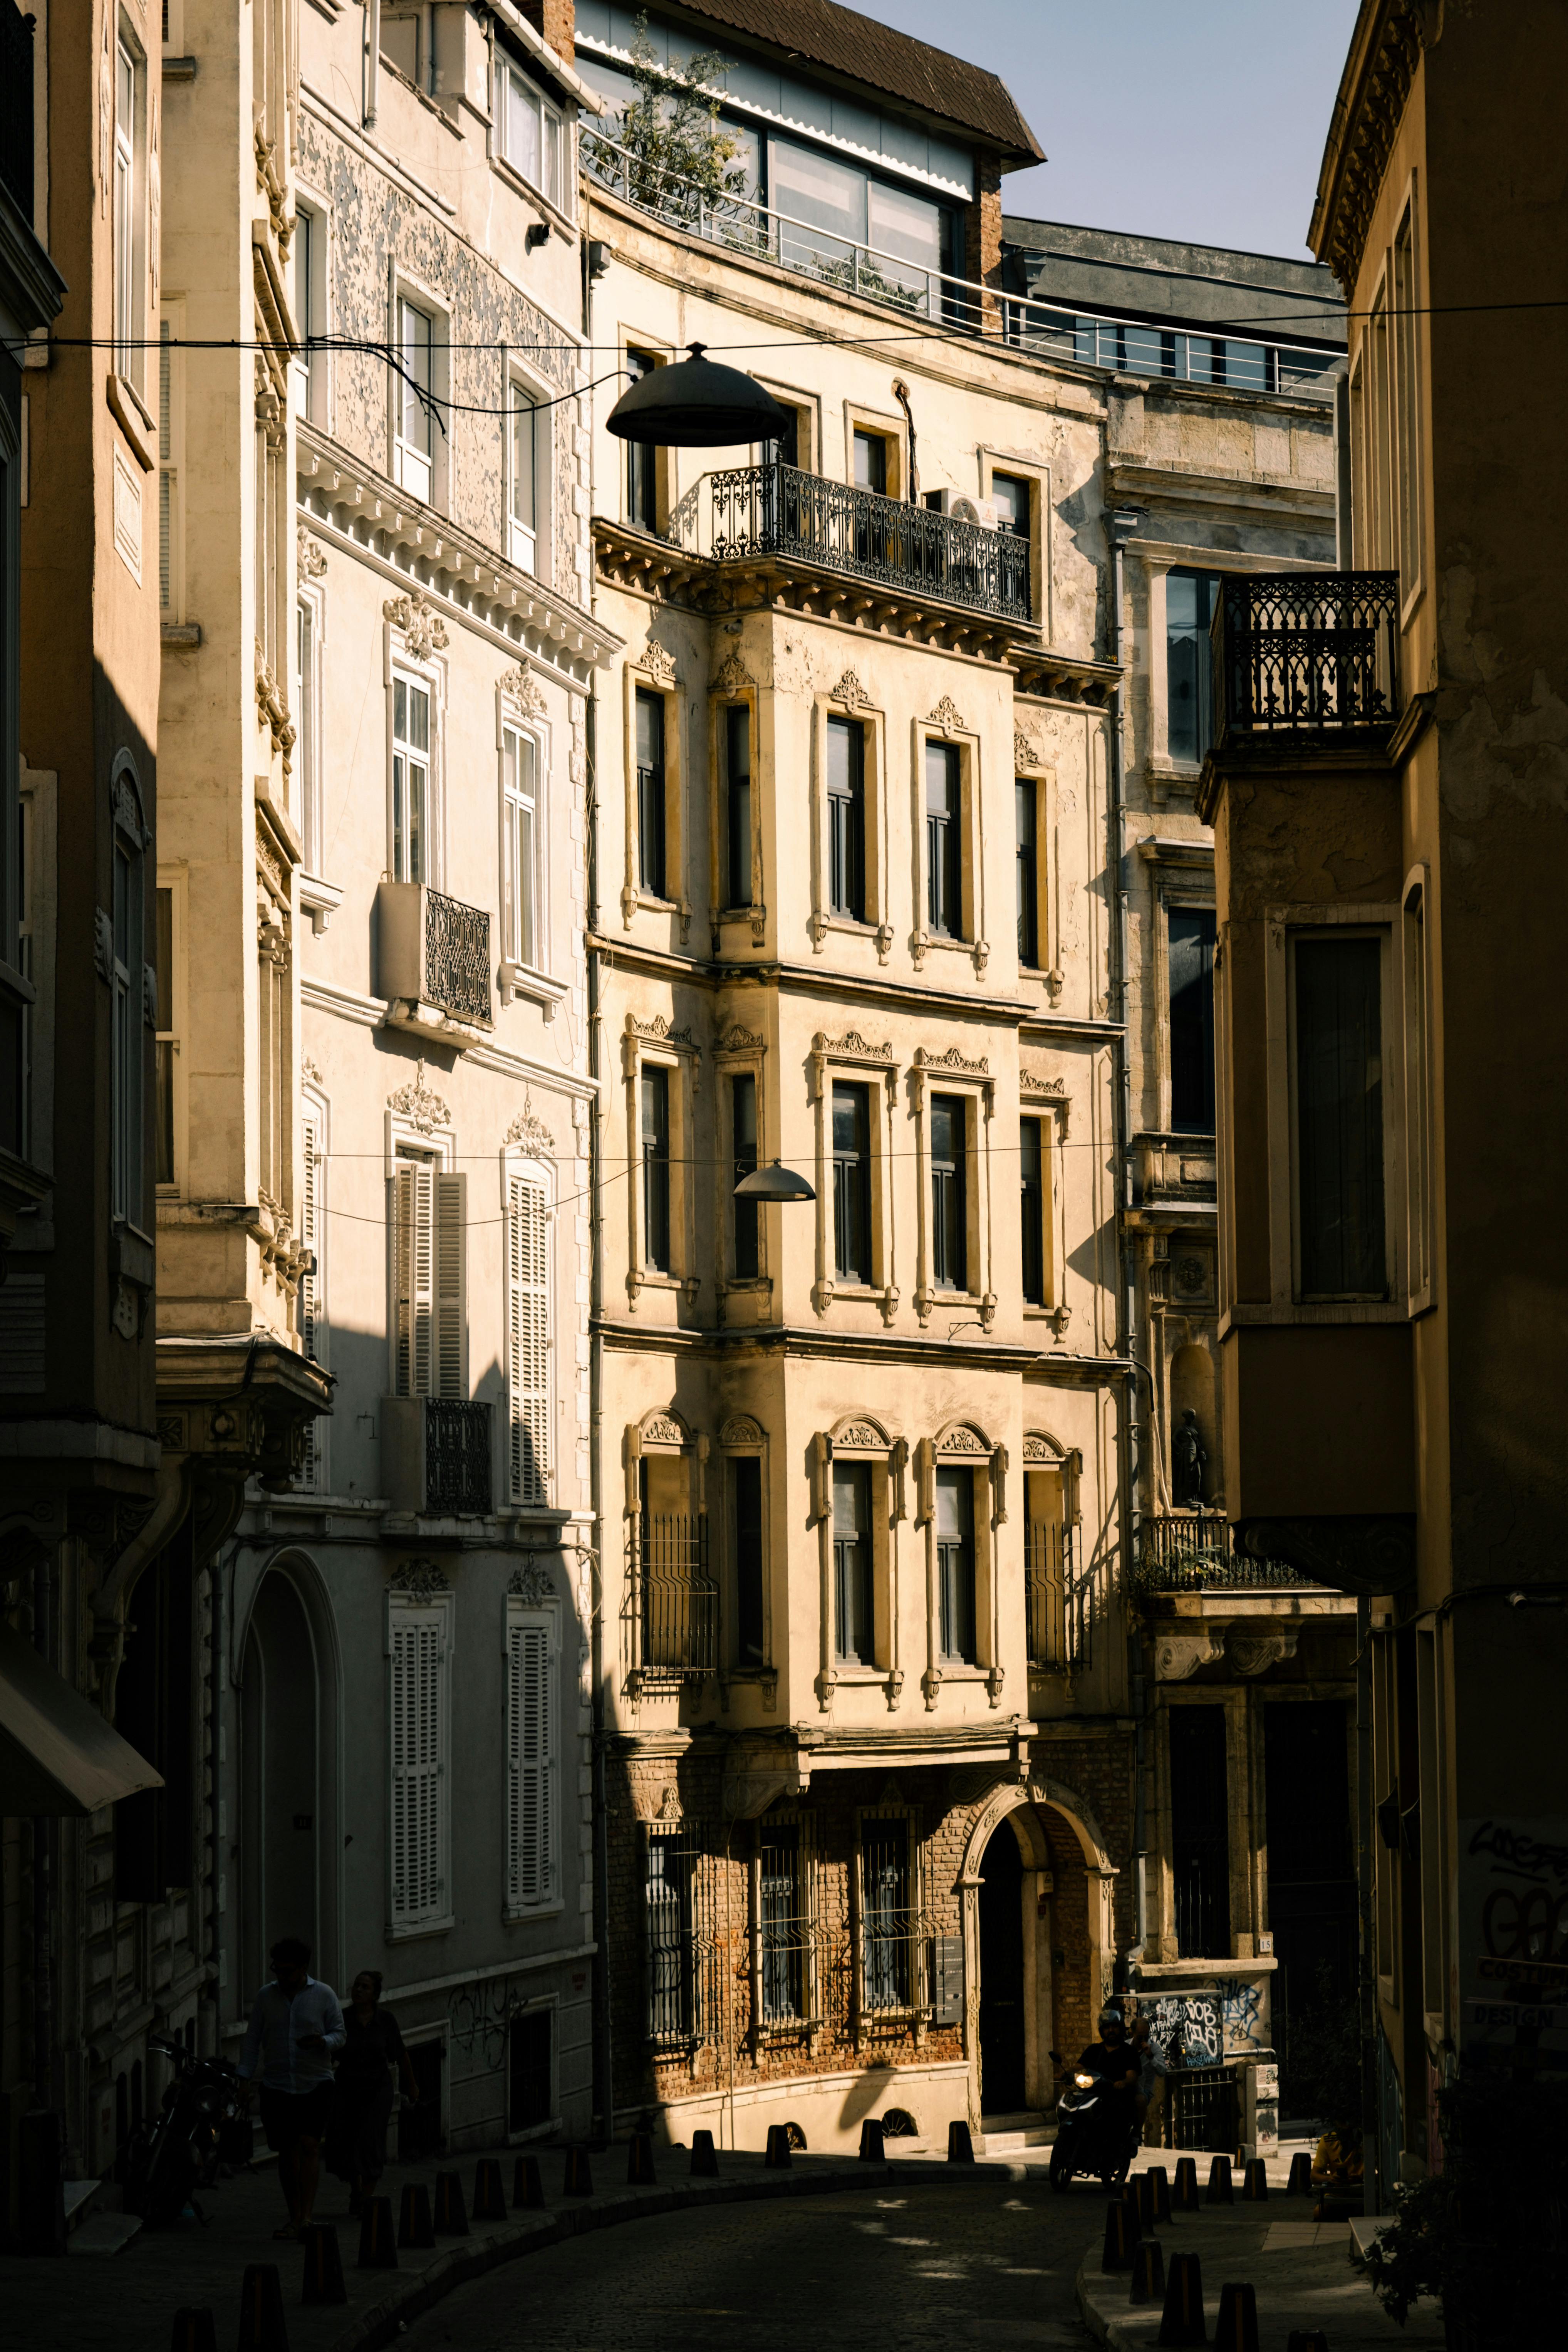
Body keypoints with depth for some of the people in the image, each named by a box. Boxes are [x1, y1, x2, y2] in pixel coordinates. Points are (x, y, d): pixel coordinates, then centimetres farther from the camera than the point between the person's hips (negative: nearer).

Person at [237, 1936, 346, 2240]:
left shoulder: (324, 1995, 1)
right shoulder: (266, 1996, 7)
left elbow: (339, 2035, 2)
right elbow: (253, 2040, 9)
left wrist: (322, 2042, -21)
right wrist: (244, 2078, 1)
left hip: (315, 2085, -3)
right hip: (276, 2086, 3)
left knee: (309, 2145, -15)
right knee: (286, 2152, 4)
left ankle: (306, 2216, -18)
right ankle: (294, 2217, 13)